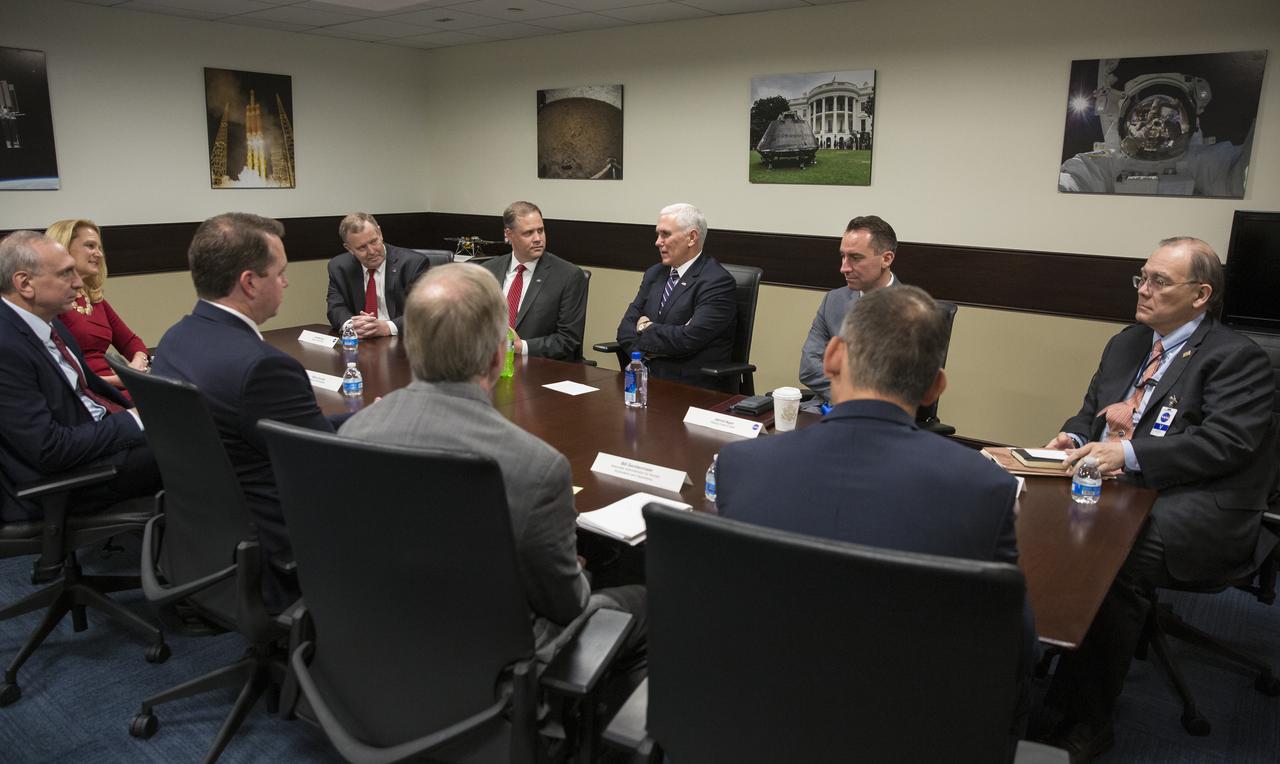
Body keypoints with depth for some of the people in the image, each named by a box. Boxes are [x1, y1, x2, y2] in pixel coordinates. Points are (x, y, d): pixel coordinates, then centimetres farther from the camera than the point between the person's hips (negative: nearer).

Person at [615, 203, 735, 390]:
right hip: (646, 378, 7)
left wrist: (646, 329, -4)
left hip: (692, 387, -6)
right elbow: (626, 327, 8)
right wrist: (645, 352, -11)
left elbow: (689, 338, -19)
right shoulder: (654, 274, 14)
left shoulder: (717, 282, -9)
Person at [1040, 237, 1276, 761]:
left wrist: (1129, 454, -24)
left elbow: (1226, 442, -15)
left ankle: (1085, 721, -22)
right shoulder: (1126, 344, 20)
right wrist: (1075, 437, 3)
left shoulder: (1237, 358, -2)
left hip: (1199, 507, -6)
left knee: (1116, 560, -34)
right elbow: (1090, 411, 27)